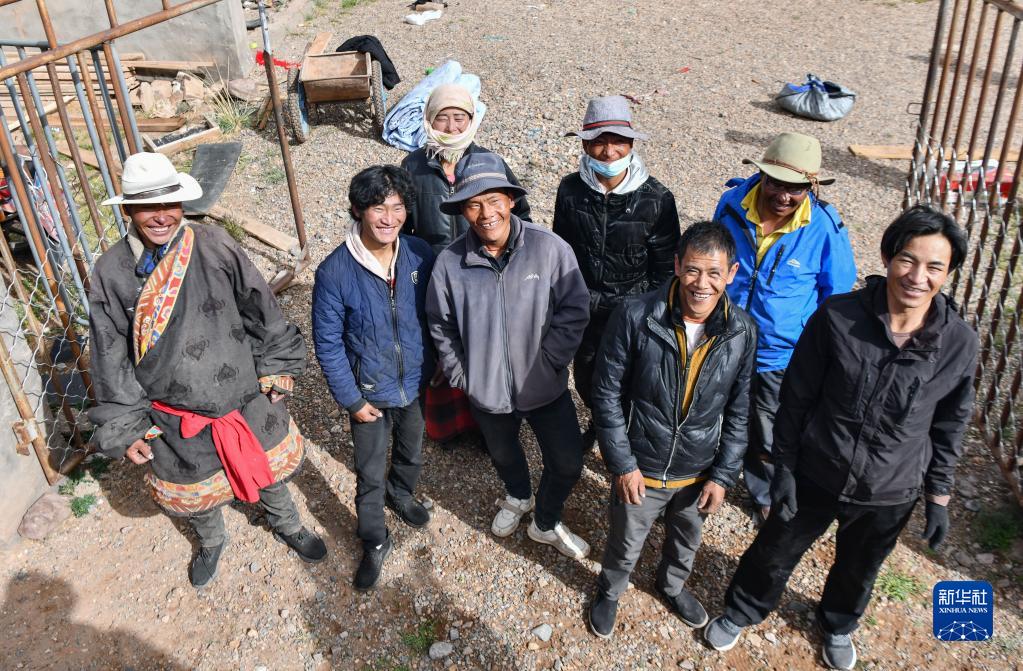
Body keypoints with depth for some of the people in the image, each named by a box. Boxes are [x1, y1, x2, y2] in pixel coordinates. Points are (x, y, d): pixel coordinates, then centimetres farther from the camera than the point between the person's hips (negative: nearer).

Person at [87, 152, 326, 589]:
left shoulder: (215, 246, -14)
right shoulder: (111, 272, -12)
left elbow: (262, 312, -4)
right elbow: (110, 358, -5)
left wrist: (276, 368, 0)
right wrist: (125, 428, -4)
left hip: (246, 397, 0)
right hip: (177, 415, 0)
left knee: (268, 469, 21)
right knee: (196, 489, 22)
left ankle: (287, 526, 52)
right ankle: (211, 542, 55)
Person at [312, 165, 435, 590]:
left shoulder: (420, 255, -16)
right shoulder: (334, 272, -24)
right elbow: (328, 344, -15)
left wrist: (438, 366, 4)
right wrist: (351, 399, -12)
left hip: (416, 384, 3)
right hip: (370, 393, -3)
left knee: (411, 453, 28)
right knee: (371, 475, 14)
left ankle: (401, 494, 60)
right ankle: (375, 543, 40)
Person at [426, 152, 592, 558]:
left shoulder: (550, 249, -20)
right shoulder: (450, 262, -15)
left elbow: (573, 311, -12)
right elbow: (441, 326, -1)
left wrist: (546, 363, -15)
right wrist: (461, 375, -3)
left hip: (545, 388, -1)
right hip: (486, 390, 2)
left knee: (568, 465, 11)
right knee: (503, 454, 28)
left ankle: (546, 524, 43)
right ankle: (518, 497, 63)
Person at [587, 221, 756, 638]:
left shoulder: (742, 332, -14)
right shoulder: (635, 317, -23)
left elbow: (738, 412, -3)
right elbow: (607, 394, -15)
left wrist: (722, 476, -3)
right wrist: (622, 464, -14)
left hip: (699, 472, 3)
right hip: (639, 468, -2)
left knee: (686, 540, 29)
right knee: (625, 545, 22)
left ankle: (672, 585, 61)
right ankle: (609, 591, 54)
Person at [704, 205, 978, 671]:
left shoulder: (959, 343, -16)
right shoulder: (837, 318, -21)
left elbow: (949, 427, -1)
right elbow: (796, 398, -11)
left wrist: (938, 498, 3)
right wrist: (784, 467, -8)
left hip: (890, 495, 2)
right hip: (814, 476, -1)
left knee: (858, 571, 28)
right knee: (774, 554, 21)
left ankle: (837, 625, 60)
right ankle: (741, 611, 51)